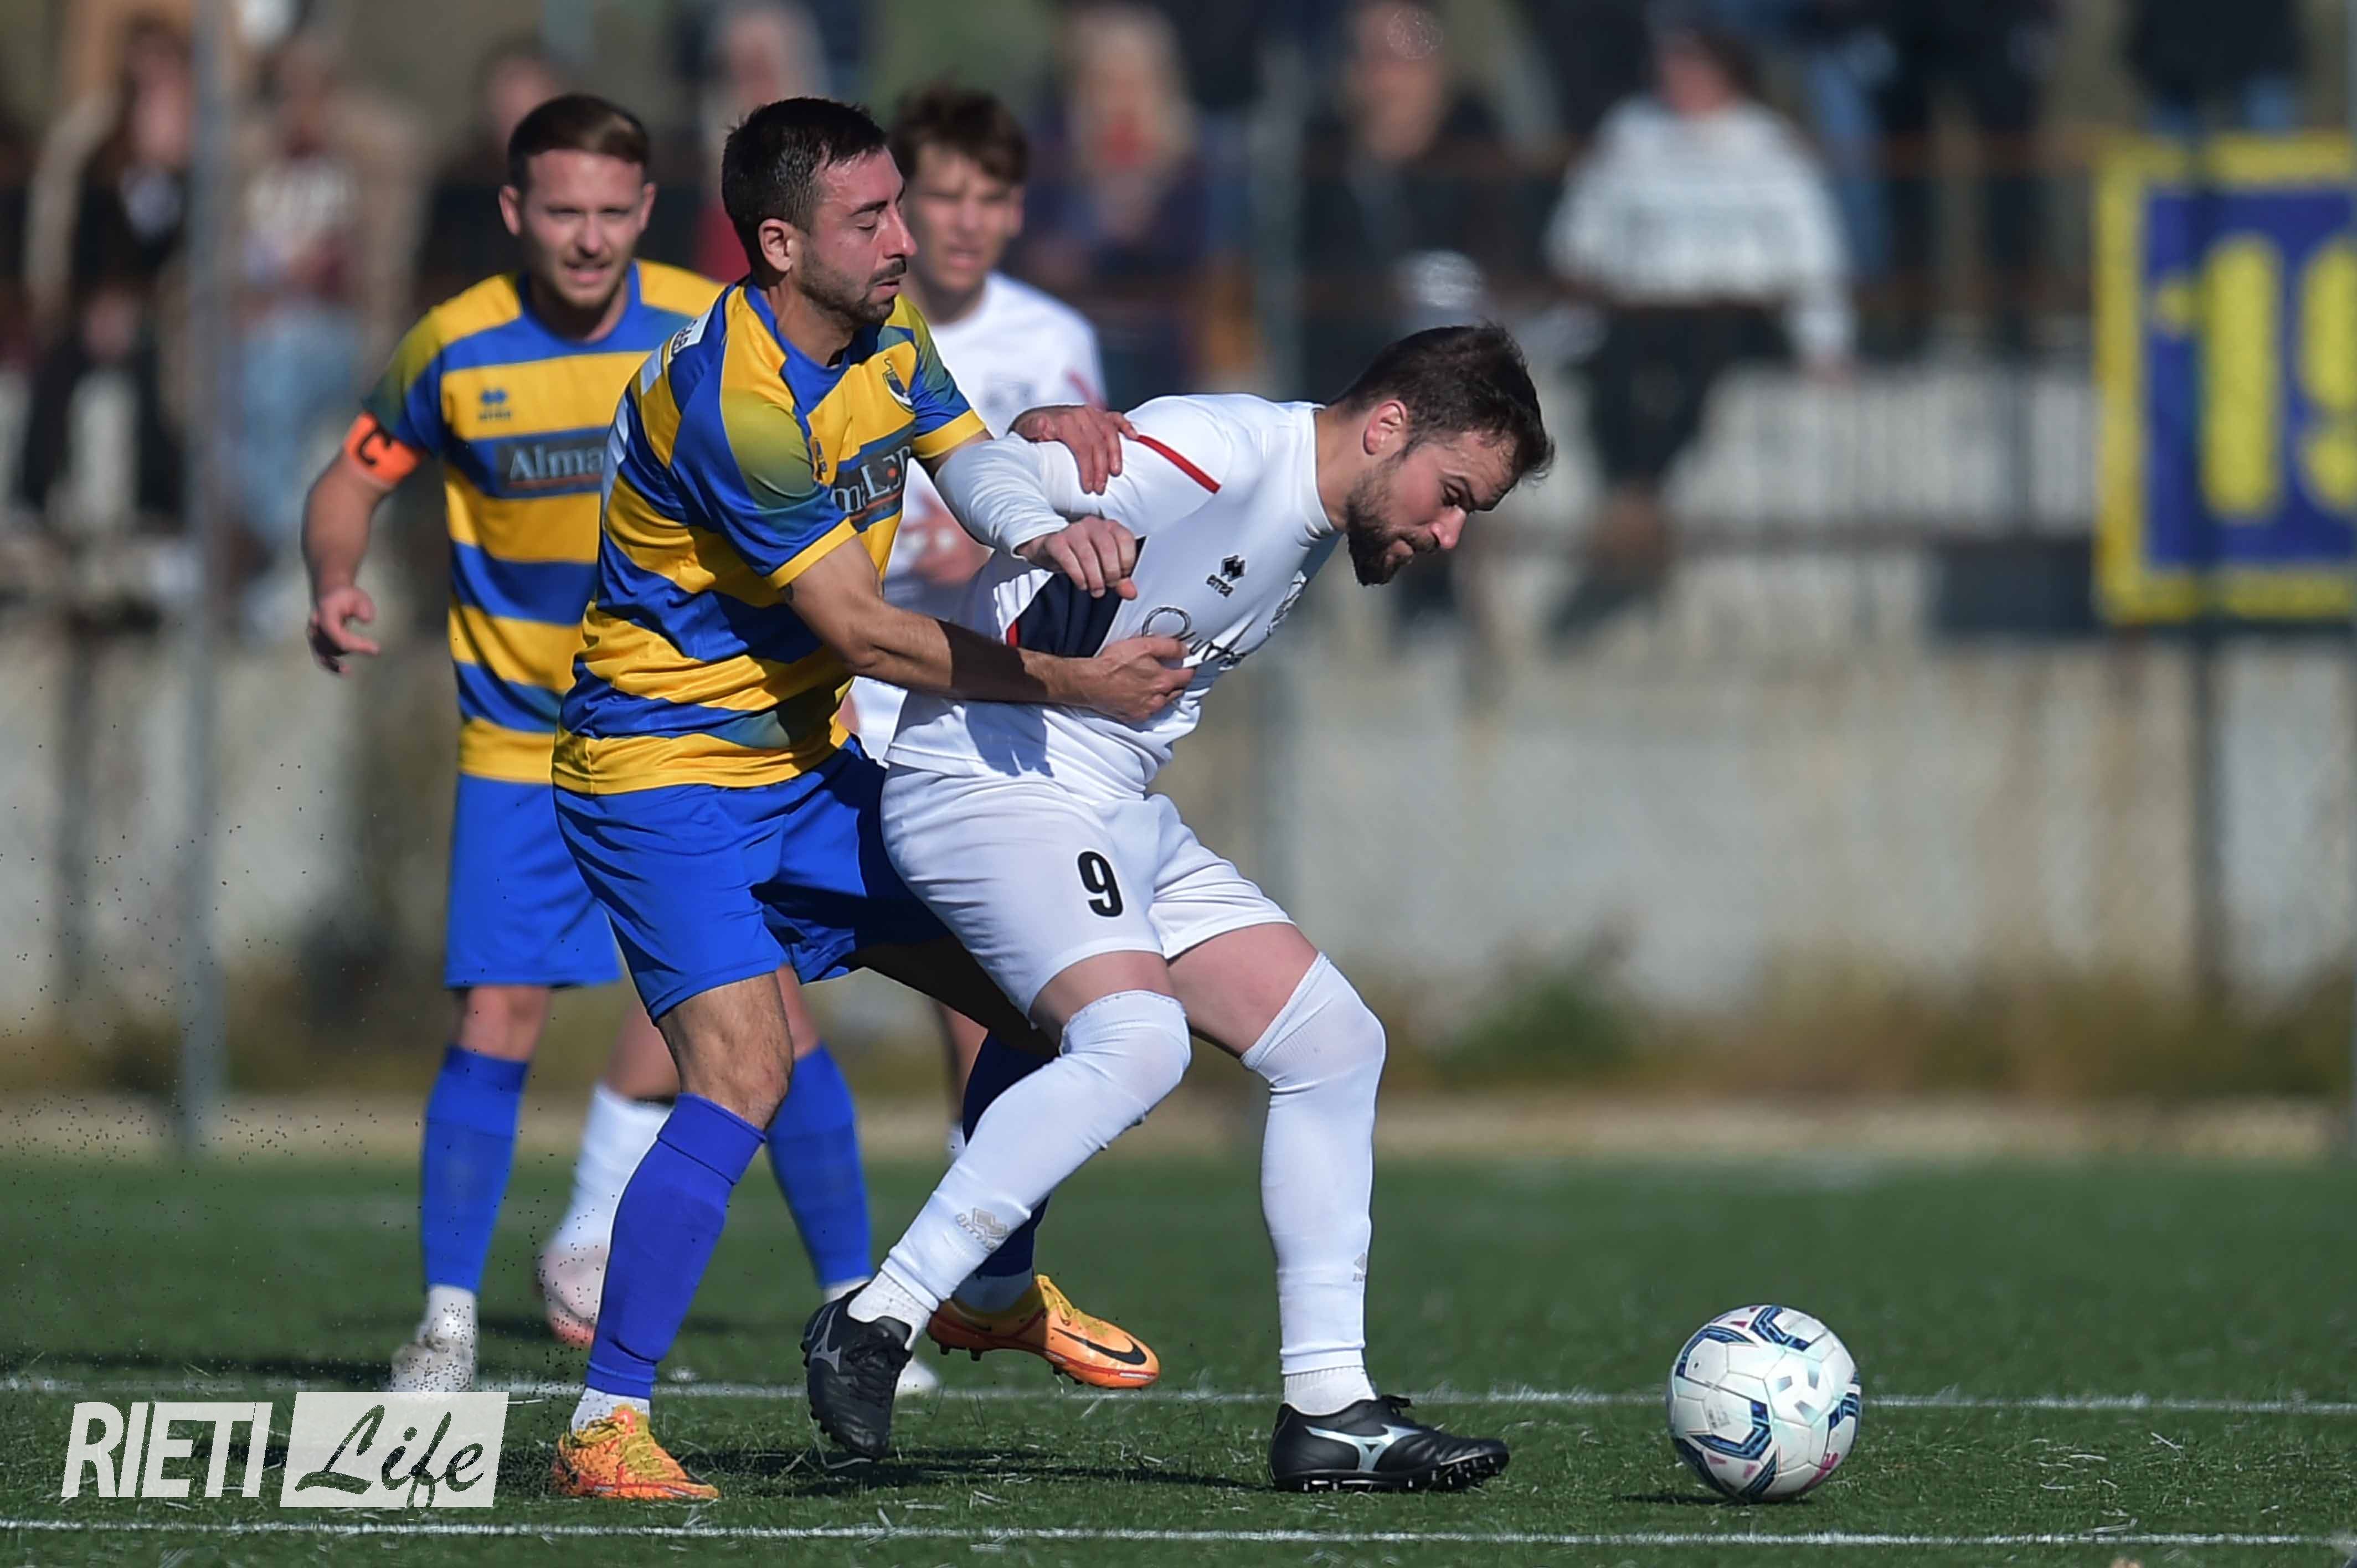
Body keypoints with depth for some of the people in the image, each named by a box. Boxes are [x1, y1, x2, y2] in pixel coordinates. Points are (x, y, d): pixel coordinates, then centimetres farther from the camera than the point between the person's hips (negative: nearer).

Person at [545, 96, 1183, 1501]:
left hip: (807, 761, 9)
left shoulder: (885, 335, 2)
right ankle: (604, 1428, -20)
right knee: (744, 1069, -24)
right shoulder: (730, 399, -26)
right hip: (663, 773, -9)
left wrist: (1046, 441, -16)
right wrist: (1064, 684, -24)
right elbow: (858, 630, -24)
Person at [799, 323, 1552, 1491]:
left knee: (1333, 1042, 6)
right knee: (1138, 1040, -30)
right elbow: (994, 472, -24)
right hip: (992, 785, -11)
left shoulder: (1315, 525, 15)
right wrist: (1050, 534, -43)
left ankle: (1328, 1411, 9)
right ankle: (874, 1326, -25)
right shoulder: (1223, 455, -16)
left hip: (1119, 819, 11)